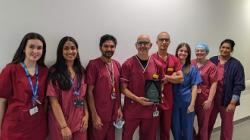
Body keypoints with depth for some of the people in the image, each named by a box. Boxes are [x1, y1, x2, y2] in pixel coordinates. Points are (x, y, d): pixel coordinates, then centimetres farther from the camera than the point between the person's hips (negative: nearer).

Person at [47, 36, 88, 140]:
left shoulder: (81, 71, 6)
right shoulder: (54, 72, -9)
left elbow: (83, 95, 9)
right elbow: (53, 101, -13)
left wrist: (86, 115, -2)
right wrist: (64, 126, -18)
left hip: (79, 122, 4)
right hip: (60, 123, -4)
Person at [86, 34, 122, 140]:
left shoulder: (117, 65, 6)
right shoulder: (93, 64, -12)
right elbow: (90, 91, -12)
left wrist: (119, 108, 8)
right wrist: (94, 115, -14)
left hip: (113, 114, 6)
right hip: (99, 115, -5)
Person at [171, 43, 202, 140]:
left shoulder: (192, 68, -1)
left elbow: (194, 87, -2)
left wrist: (192, 104, -8)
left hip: (187, 102, -1)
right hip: (174, 102, 1)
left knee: (187, 129, 10)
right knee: (175, 129, 11)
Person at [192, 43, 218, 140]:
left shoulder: (211, 66, -6)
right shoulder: (191, 63, 2)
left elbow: (214, 84, -7)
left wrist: (209, 100, -12)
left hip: (204, 99, -2)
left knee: (203, 123, 14)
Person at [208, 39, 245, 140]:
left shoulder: (236, 64, -7)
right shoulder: (212, 61, 1)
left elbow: (239, 85, -9)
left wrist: (233, 103, -13)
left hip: (227, 100, -2)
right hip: (211, 98, 3)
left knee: (227, 125, 14)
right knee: (208, 123, 13)